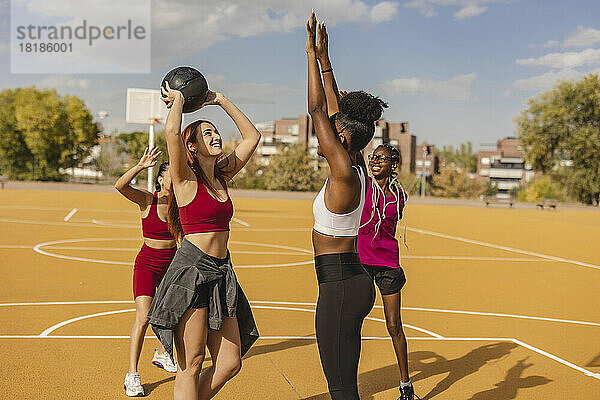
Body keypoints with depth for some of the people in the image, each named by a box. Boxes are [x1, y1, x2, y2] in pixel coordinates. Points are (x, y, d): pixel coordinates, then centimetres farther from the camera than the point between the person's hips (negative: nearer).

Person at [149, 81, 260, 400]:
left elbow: (252, 136, 19)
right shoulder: (186, 179, -5)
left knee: (229, 363, 6)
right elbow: (172, 131, -23)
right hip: (191, 271, -7)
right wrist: (178, 99, -4)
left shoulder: (222, 176, 13)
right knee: (191, 365, -1)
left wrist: (221, 100, 17)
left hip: (221, 272, 7)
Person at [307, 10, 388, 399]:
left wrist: (313, 54, -6)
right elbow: (335, 113, 16)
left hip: (341, 286, -10)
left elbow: (318, 110, -14)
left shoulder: (344, 172, -16)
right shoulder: (357, 168, 7)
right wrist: (324, 60, 21)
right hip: (354, 280, 10)